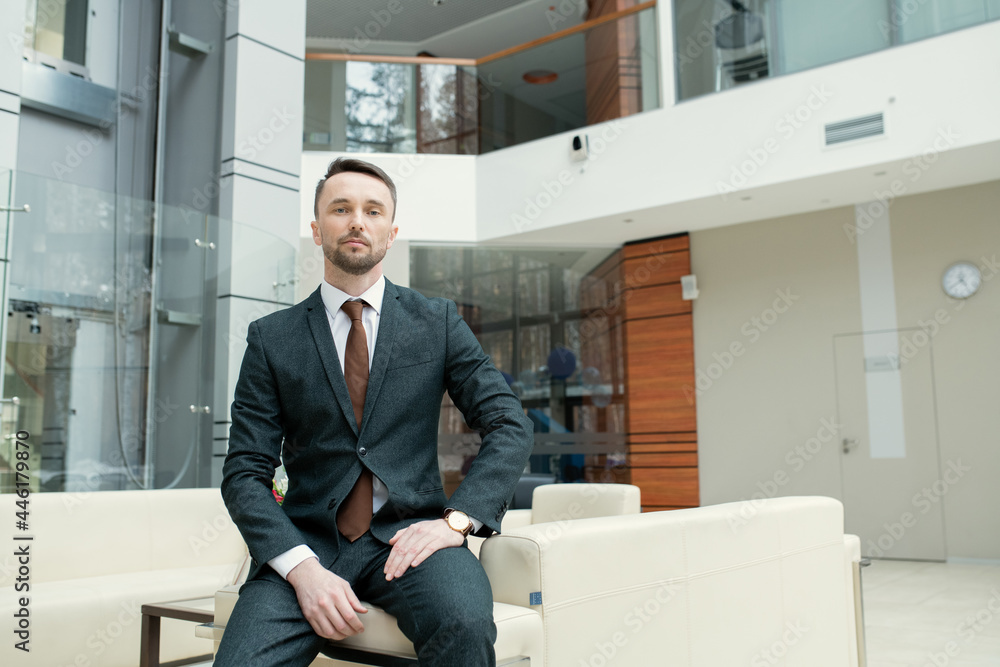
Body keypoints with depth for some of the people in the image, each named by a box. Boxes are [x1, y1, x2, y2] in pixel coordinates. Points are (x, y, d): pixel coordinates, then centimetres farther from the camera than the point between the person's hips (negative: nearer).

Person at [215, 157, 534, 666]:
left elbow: (510, 426, 3)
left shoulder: (438, 322, 8)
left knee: (464, 622, -31)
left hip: (407, 533, 0)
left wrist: (456, 520, -13)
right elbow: (245, 472, 2)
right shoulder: (271, 338, 7)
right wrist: (301, 567, -15)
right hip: (307, 542, 0)